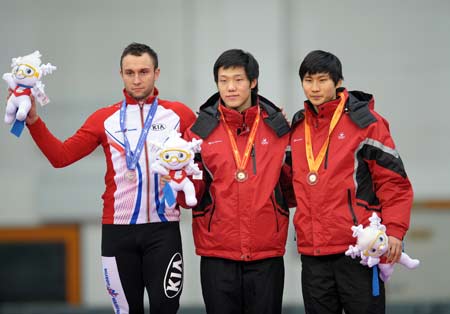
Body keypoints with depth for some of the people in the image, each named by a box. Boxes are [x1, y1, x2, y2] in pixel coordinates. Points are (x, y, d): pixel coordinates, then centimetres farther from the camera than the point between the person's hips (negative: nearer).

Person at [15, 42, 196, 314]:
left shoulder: (180, 115, 3)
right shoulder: (105, 119, 7)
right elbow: (61, 156, 1)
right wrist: (34, 121, -10)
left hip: (163, 228, -2)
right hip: (118, 230, 2)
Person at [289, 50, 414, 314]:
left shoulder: (364, 122, -3)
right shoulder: (298, 127, 14)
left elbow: (394, 180, -6)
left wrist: (395, 231, -14)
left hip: (358, 249, -5)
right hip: (313, 252, 6)